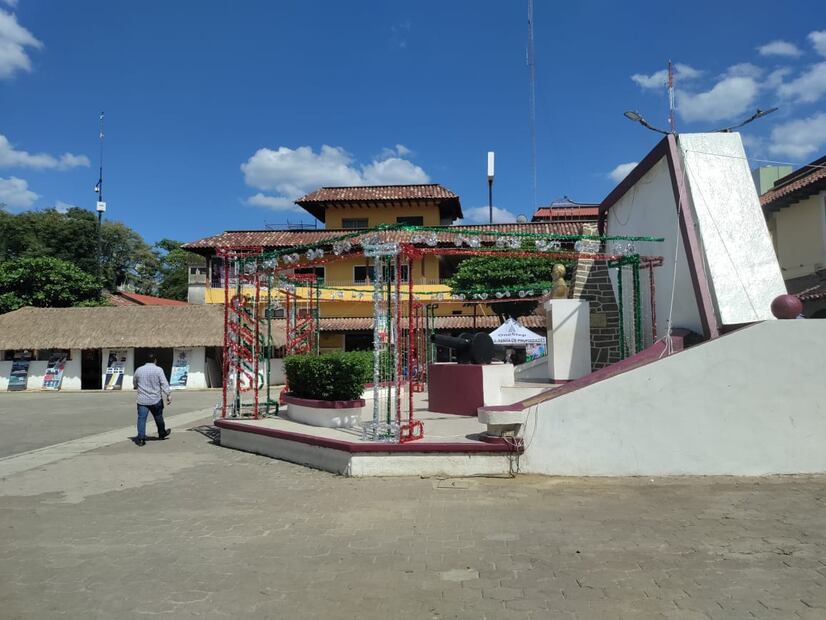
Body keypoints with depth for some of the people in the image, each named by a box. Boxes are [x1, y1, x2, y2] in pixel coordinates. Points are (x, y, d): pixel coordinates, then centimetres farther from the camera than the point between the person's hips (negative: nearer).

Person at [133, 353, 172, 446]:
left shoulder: (139, 370, 5)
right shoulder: (158, 370, -6)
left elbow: (134, 382, 20)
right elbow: (164, 383, -11)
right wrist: (168, 395, -9)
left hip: (142, 400, 1)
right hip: (156, 400, -1)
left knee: (141, 419, -1)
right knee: (158, 417, 15)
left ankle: (141, 438, -8)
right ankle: (162, 433, 32)